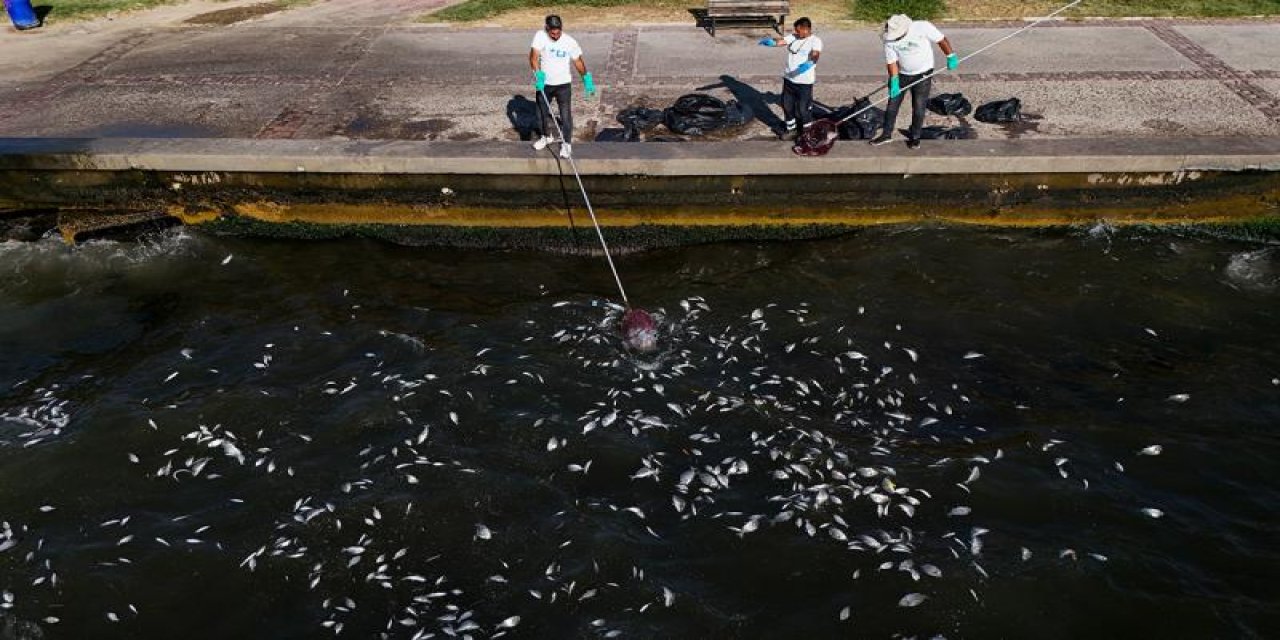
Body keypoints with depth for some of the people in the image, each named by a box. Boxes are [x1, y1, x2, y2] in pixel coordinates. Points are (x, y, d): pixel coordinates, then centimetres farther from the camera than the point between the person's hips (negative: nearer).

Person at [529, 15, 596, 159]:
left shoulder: (570, 42, -11)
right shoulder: (540, 36, -13)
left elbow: (578, 61, 1)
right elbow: (534, 56, -23)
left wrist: (587, 79, 4)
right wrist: (538, 74, -37)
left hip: (563, 84, -2)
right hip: (544, 83, 2)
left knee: (566, 115, -3)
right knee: (543, 112, 19)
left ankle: (566, 143, 12)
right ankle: (546, 137, 42)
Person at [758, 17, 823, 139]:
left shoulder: (815, 41, -12)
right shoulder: (793, 37, 5)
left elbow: (816, 55, -30)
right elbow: (781, 42, -11)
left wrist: (809, 63, -52)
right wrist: (771, 42, -34)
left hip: (804, 82, -6)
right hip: (789, 79, 6)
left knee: (803, 109, 1)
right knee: (787, 105, 18)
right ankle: (791, 127, 39)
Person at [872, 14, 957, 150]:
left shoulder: (923, 27, -21)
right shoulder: (889, 39, -16)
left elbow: (941, 40, -10)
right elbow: (892, 62, -13)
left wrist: (951, 57, -8)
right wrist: (894, 82, -22)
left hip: (923, 74, -2)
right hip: (902, 74, 2)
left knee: (918, 107, 1)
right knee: (892, 104, 5)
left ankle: (915, 137, 15)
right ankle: (887, 134, 20)